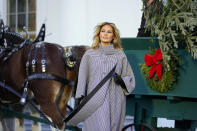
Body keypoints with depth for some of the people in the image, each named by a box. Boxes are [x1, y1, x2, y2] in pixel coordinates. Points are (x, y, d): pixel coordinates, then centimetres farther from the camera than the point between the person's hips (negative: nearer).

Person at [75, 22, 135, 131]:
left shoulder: (120, 55, 13)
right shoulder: (89, 54, 12)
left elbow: (130, 78, 15)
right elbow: (82, 77, 8)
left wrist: (121, 80, -7)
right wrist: (80, 98, -1)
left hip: (114, 102, 1)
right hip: (95, 100, -1)